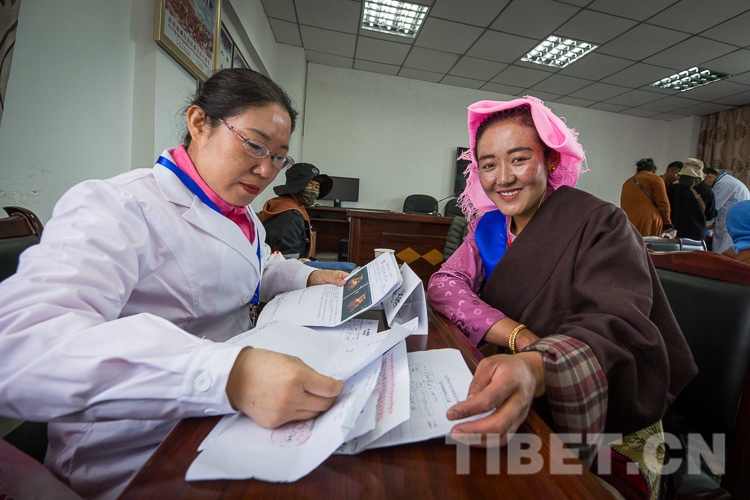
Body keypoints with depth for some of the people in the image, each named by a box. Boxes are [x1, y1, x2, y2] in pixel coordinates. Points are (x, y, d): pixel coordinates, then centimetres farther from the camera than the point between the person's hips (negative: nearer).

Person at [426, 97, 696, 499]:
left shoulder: (600, 224, -14)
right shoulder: (491, 227, 1)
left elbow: (617, 326, -27)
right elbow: (444, 285, -11)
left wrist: (536, 370, -49)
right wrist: (520, 337, -26)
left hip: (607, 435, -4)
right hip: (522, 417, 4)